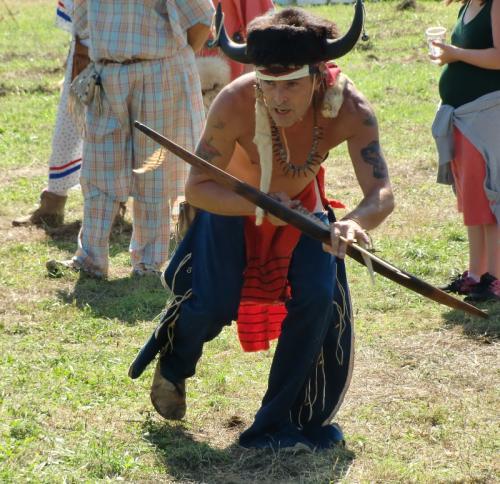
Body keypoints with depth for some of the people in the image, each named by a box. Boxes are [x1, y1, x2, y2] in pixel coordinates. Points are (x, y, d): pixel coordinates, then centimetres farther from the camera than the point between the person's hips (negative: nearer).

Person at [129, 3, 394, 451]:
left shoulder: (350, 109, -33)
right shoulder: (236, 103, -38)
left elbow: (382, 194, -37)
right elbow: (197, 188, -30)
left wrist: (356, 222, -61)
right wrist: (261, 206, -46)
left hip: (301, 207, 2)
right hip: (233, 206, -2)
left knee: (318, 298, -16)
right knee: (213, 304, -12)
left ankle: (283, 422, 3)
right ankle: (172, 365, 27)